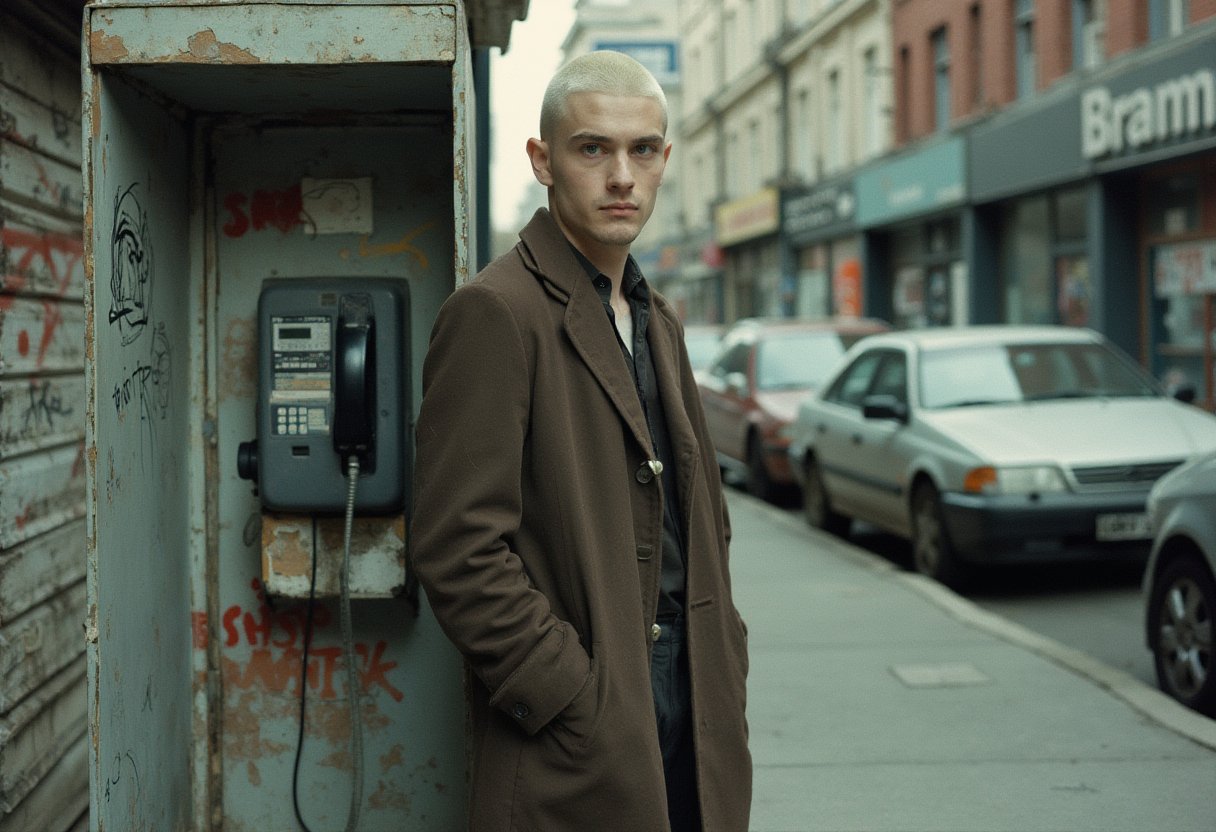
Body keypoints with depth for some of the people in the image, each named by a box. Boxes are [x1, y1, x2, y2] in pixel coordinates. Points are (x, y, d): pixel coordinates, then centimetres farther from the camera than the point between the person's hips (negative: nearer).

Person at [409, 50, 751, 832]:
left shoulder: (658, 319, 15)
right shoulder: (496, 312, -11)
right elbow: (459, 550, -17)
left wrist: (725, 669, 9)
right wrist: (580, 705, -17)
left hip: (693, 725, 7)